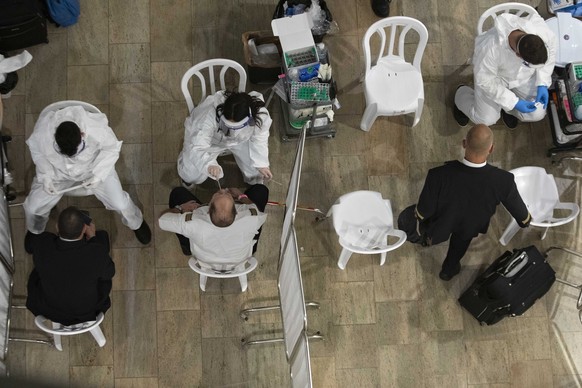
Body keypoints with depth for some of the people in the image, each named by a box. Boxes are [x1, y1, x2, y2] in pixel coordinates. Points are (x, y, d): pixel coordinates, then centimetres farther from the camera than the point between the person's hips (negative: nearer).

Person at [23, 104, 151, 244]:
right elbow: (36, 150, -10)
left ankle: (136, 223, 31)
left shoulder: (96, 130, -39)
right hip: (57, 171, 1)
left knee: (120, 204, -8)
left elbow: (112, 148, -17)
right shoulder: (42, 132, -36)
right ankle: (35, 231, 35)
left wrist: (98, 175, -25)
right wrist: (46, 176, -20)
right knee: (32, 208, -5)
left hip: (92, 168, -1)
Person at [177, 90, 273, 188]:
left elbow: (259, 138, -15)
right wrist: (209, 164, -63)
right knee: (192, 175, -14)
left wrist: (261, 164, -20)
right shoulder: (210, 115, -46)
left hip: (239, 139, 2)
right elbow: (198, 147, -44)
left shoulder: (260, 115, -37)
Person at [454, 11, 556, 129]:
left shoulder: (545, 33, -34)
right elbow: (485, 81, -26)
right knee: (486, 119, -5)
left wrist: (542, 84, -16)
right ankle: (462, 95, 27)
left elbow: (549, 56, -8)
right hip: (493, 76, -3)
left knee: (537, 114, -7)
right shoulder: (491, 48, -44)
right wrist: (514, 103, -25)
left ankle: (506, 107, 26)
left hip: (523, 75, 3)